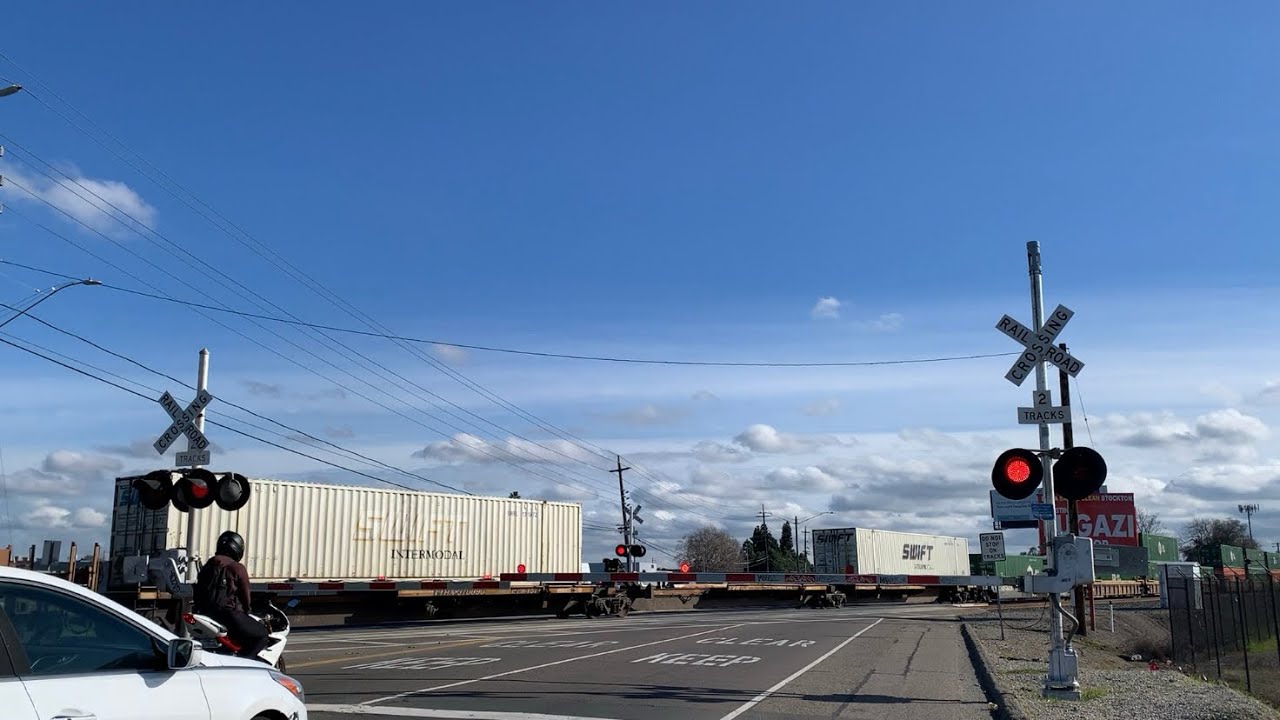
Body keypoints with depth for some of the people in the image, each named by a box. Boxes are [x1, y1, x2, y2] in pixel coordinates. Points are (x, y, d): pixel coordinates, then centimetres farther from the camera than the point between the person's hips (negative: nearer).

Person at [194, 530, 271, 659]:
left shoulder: (208, 565, 14)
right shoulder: (238, 568, -4)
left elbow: (198, 591, 19)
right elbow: (245, 595, 1)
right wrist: (246, 610, 20)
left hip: (205, 612, 8)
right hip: (228, 612, -8)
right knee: (261, 635, -3)